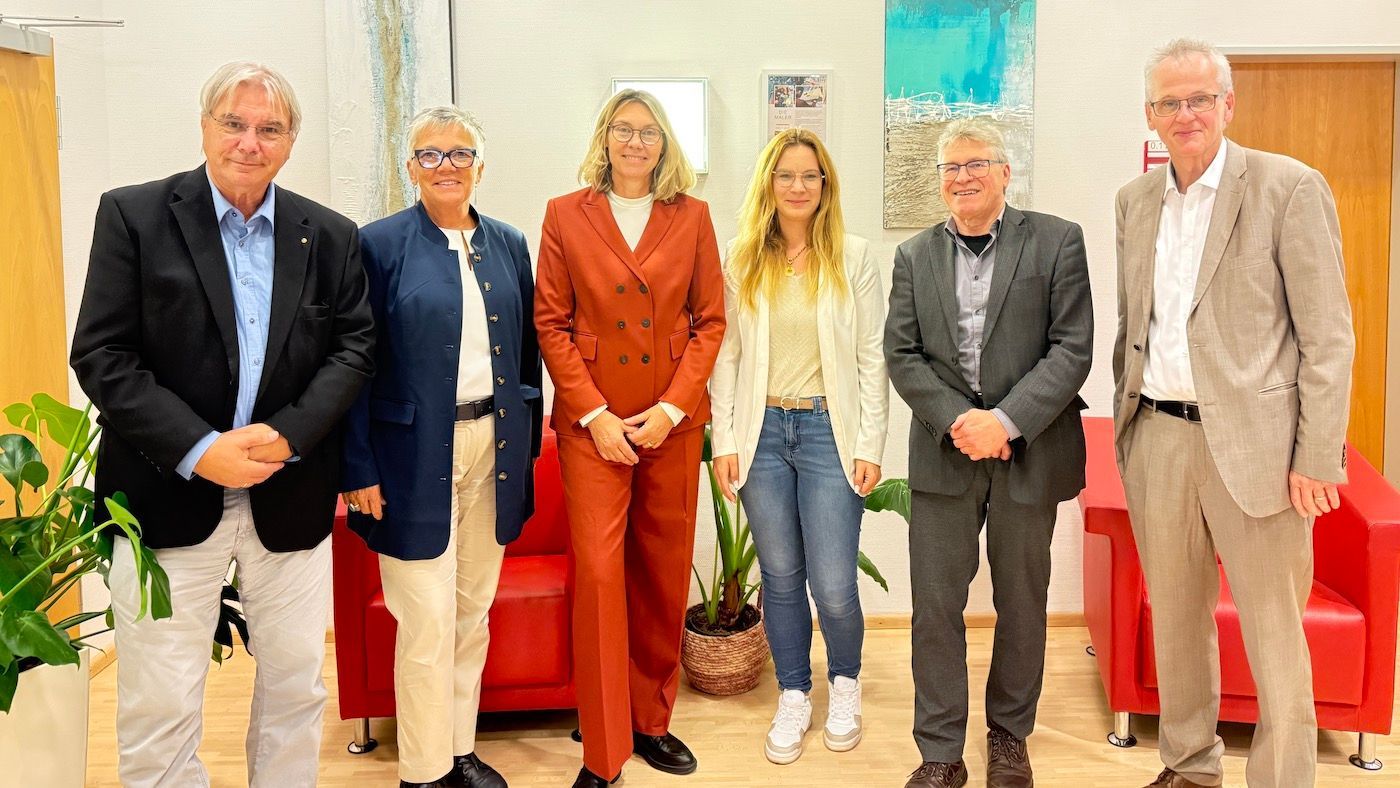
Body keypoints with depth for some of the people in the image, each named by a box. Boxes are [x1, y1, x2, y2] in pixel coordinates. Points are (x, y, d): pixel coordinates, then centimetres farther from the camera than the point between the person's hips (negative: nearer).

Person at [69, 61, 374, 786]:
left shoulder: (330, 236, 5)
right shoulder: (133, 215, -3)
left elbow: (354, 346, 2)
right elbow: (101, 355, -8)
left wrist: (287, 435, -14)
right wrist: (199, 450, -17)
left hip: (292, 499, 3)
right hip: (168, 496, -2)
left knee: (295, 688, 14)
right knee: (159, 709, 4)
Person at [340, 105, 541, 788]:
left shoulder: (508, 245, 9)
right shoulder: (380, 244, -4)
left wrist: (525, 442, 8)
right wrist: (358, 468, -10)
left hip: (493, 449, 5)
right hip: (415, 455, -5)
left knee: (474, 610, 14)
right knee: (427, 619, -1)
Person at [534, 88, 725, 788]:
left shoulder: (692, 217, 6)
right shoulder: (567, 215, 3)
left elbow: (710, 321, 4)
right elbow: (551, 323, 0)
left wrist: (671, 408, -7)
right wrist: (595, 414, -9)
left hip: (673, 419, 2)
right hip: (592, 419, -2)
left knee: (664, 573, 8)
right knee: (598, 572, -6)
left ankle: (652, 720, 25)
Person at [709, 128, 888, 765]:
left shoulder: (852, 257, 1)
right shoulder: (742, 260, 5)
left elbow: (872, 358, 0)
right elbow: (725, 355, 5)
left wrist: (870, 446, -4)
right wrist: (724, 442, -1)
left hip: (829, 430, -2)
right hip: (763, 430, 2)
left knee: (833, 586, -2)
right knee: (781, 578, 11)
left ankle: (845, 685, 27)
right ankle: (794, 698, 29)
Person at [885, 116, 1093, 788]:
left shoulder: (1056, 241, 0)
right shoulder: (914, 256, 8)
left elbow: (1072, 349, -7)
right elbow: (901, 355, 3)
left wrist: (1006, 421, -17)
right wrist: (958, 419, -12)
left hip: (1029, 453, -1)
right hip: (943, 454, 2)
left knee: (1022, 604, 12)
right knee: (936, 606, 3)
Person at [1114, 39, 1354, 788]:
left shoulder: (1289, 187, -5)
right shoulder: (1135, 199, 10)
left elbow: (1328, 333, -7)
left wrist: (1318, 456, -11)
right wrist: (1126, 423, 12)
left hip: (1252, 441, -5)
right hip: (1157, 438, 5)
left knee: (1274, 638, 3)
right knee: (1175, 621, 16)